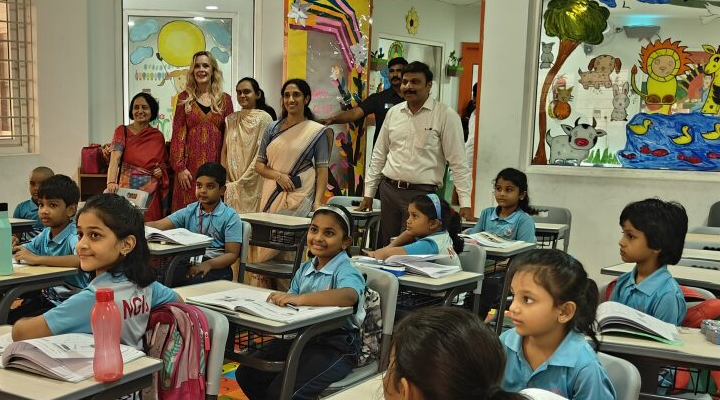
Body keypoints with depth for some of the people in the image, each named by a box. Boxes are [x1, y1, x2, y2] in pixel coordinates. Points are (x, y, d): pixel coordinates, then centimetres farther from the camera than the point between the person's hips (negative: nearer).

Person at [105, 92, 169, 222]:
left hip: (151, 192, 2)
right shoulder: (122, 131, 0)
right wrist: (111, 182, -30)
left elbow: (164, 163, 22)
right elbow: (114, 159, -13)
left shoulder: (158, 136, 9)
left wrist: (161, 170, -2)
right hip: (127, 190, -2)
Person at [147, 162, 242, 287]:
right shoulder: (189, 212, 15)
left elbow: (232, 254, -4)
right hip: (188, 262, 4)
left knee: (195, 282, -37)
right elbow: (158, 225, 5)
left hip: (216, 266, -3)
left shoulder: (230, 217, 2)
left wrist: (208, 264, -22)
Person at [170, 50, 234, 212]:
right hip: (191, 166, -1)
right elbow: (178, 134, 2)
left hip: (215, 164, 1)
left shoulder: (225, 100, 9)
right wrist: (180, 167, -7)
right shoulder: (184, 98, 7)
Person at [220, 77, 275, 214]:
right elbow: (224, 151, 11)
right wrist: (226, 181, 0)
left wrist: (242, 181, -11)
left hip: (254, 183, -4)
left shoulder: (265, 118, -5)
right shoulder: (231, 119, 12)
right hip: (233, 184, 4)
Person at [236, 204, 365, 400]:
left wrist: (300, 298, -43)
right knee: (246, 374, 5)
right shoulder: (305, 270, 9)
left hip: (337, 347, -7)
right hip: (303, 338, 8)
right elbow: (291, 304, 9)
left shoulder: (345, 271, -15)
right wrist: (280, 299, -15)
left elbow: (350, 296, -38)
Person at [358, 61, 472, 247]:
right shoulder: (393, 112, 10)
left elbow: (458, 162, -7)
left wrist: (465, 203, -13)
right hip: (389, 190, 5)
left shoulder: (446, 115, -5)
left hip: (422, 193, -5)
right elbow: (379, 155, 17)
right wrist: (368, 193, 16)